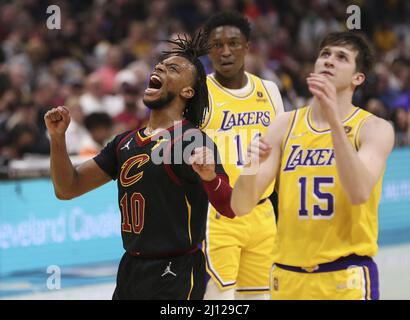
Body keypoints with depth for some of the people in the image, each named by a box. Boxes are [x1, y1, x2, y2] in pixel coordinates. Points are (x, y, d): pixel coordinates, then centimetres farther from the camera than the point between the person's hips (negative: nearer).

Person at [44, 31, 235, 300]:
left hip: (174, 277, -7)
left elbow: (231, 209, -20)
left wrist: (210, 176, -40)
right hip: (131, 269, 7)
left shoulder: (192, 141, -11)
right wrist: (58, 138, -2)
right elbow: (68, 188, 13)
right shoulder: (126, 142, 10)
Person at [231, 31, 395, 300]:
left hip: (346, 278, -3)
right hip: (287, 277, 3)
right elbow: (241, 207, 0)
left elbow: (359, 193, -23)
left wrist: (334, 118, -28)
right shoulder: (285, 125, 5)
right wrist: (250, 169, -22)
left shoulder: (374, 128, -4)